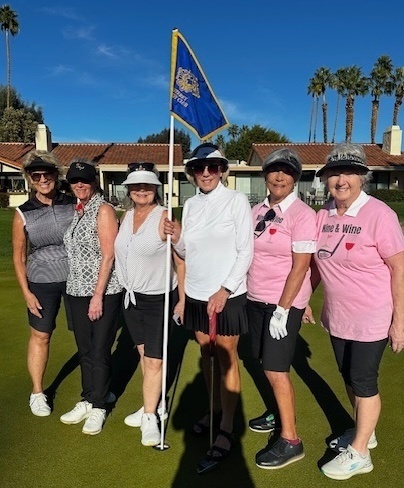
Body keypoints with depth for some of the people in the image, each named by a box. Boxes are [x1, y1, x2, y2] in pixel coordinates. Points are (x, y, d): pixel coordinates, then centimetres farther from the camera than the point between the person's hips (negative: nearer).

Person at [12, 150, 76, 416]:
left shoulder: (74, 204, -4)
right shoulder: (23, 213, -2)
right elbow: (19, 255, 4)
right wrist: (26, 292, -1)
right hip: (42, 281, 0)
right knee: (40, 335, 9)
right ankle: (37, 393, 29)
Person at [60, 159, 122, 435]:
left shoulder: (104, 210, -9)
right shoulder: (76, 211, 11)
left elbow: (108, 256, -14)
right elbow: (74, 251, 14)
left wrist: (98, 296, -16)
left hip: (104, 291, -7)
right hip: (77, 290, 7)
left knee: (100, 351, 3)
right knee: (84, 350, 15)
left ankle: (98, 407, 20)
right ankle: (88, 400, 31)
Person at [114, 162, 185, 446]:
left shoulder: (165, 218, -15)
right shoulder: (127, 216, 6)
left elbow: (181, 261, -14)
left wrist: (182, 300, -13)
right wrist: (127, 287, 12)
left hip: (159, 298, -6)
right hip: (132, 296, 7)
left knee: (154, 359, -2)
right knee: (143, 354, 17)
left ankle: (150, 417, 16)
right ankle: (154, 405, 34)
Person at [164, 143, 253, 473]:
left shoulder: (236, 200, -9)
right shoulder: (191, 205, 7)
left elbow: (246, 251, -11)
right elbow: (188, 253, 12)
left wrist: (224, 290, -16)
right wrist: (177, 239, -8)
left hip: (227, 294, -5)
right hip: (196, 293, 6)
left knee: (226, 357, 2)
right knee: (205, 353, 16)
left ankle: (226, 432, 14)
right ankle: (214, 409, 37)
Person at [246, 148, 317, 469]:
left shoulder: (303, 214, -12)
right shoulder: (258, 211, 6)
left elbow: (300, 267, -15)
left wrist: (282, 310, -17)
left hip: (285, 303, -6)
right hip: (256, 299, 6)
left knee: (276, 370, -3)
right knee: (268, 365, 15)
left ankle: (290, 441, 13)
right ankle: (282, 415, 37)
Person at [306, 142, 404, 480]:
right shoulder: (323, 215, 0)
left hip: (371, 319, -6)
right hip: (336, 316, 6)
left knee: (363, 381, 6)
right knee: (349, 378, 19)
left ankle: (359, 454, 25)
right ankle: (364, 432, 43)